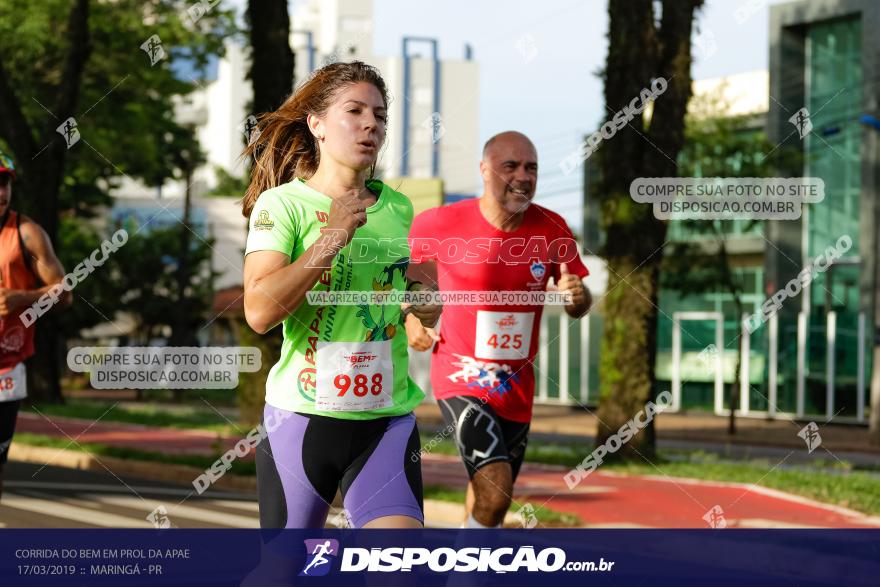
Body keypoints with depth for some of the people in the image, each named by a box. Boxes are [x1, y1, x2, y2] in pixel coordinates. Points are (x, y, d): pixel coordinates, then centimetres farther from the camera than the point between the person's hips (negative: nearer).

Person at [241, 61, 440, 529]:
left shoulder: (398, 209, 11)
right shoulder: (281, 203, -5)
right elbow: (259, 311, -19)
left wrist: (425, 307, 7)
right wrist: (331, 238, -20)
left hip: (387, 419, 3)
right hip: (302, 417, -3)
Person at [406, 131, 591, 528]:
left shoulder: (552, 230, -4)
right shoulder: (443, 223, -12)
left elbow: (579, 307, 7)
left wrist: (576, 296, -16)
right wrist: (410, 317, -2)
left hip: (517, 384, 5)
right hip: (461, 377, -5)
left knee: (490, 496, 16)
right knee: (495, 488, -23)